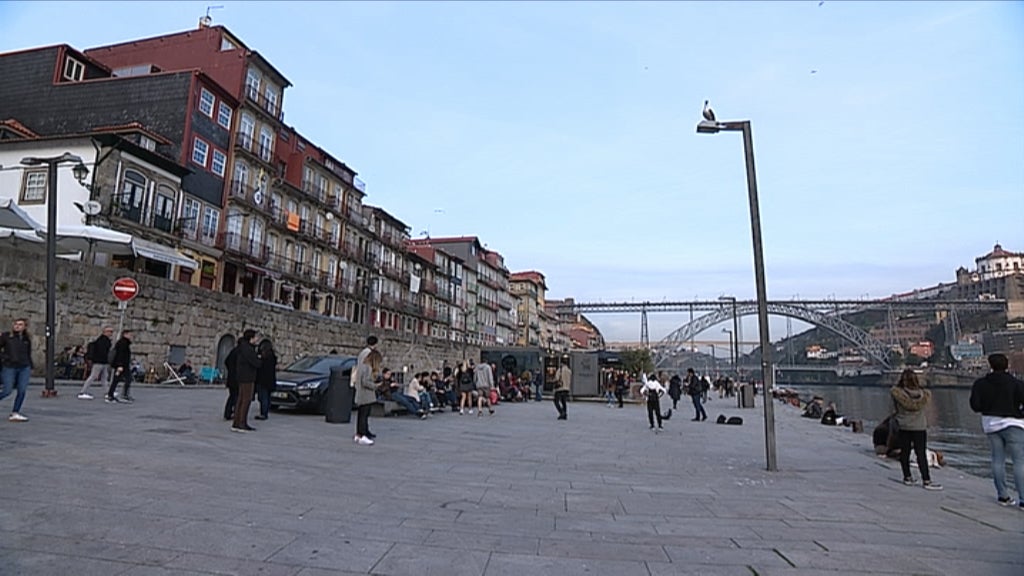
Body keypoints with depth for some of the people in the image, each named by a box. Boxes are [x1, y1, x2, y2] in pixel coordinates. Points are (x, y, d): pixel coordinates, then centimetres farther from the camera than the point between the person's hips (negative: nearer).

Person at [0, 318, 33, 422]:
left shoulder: (27, 339, 11)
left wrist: (31, 367, 16)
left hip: (24, 368, 3)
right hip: (9, 367, -3)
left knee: (22, 391, -3)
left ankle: (15, 413, 6)